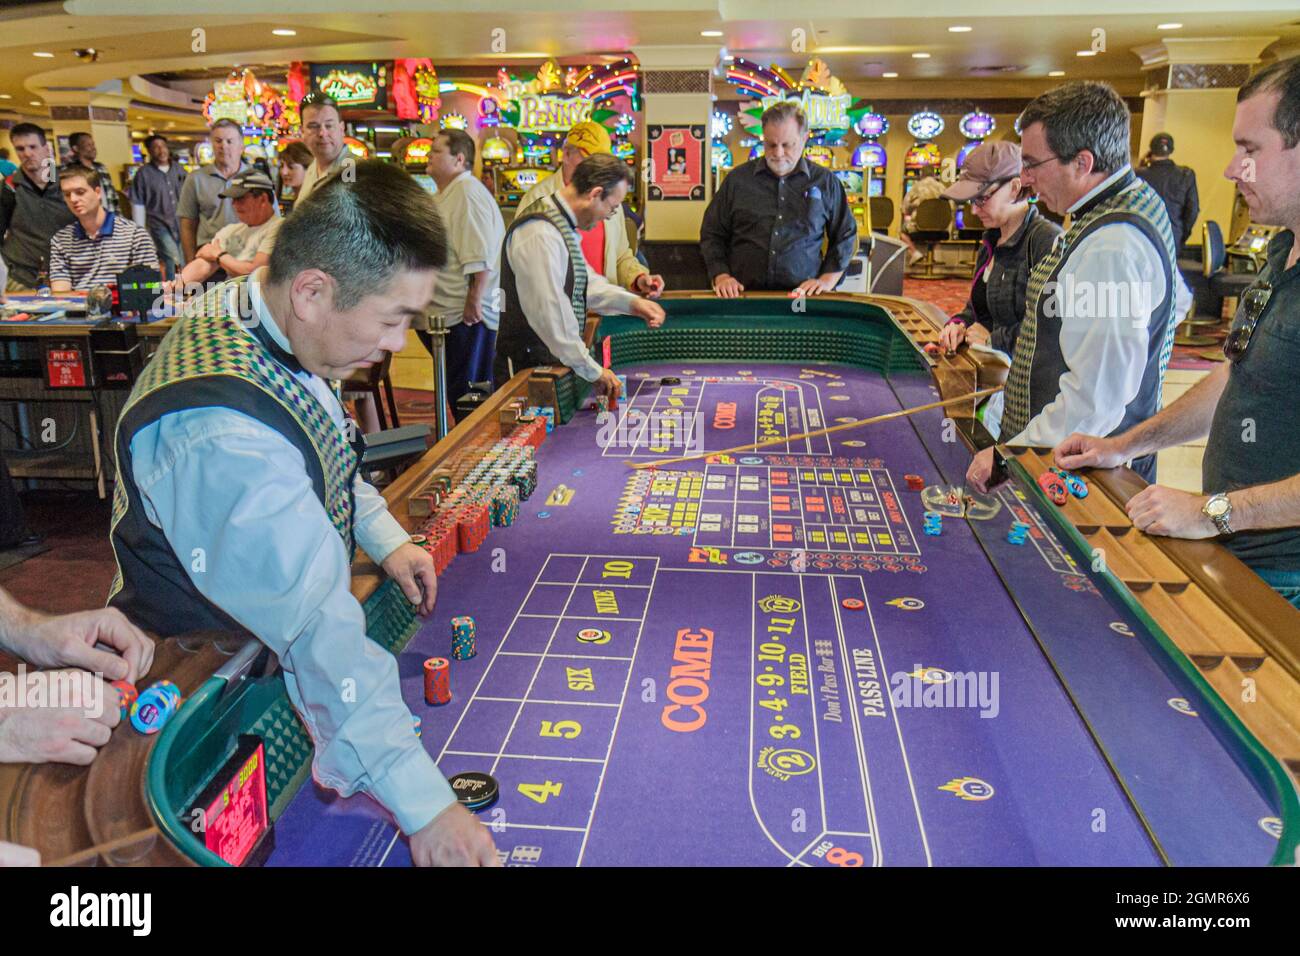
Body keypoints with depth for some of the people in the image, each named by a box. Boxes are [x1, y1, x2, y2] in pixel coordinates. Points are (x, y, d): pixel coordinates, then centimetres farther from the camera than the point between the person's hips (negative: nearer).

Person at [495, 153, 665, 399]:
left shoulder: (564, 226, 13)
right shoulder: (540, 234, -21)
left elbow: (584, 281, 25)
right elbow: (550, 312, -27)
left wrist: (632, 302, 11)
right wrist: (593, 370, -22)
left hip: (555, 364, 10)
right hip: (528, 369, -10)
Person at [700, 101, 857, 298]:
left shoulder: (826, 182, 11)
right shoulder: (738, 178, 10)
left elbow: (845, 236, 19)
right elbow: (711, 233, 15)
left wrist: (828, 280, 7)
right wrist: (721, 276, 2)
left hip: (803, 298, 0)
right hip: (742, 297, 0)